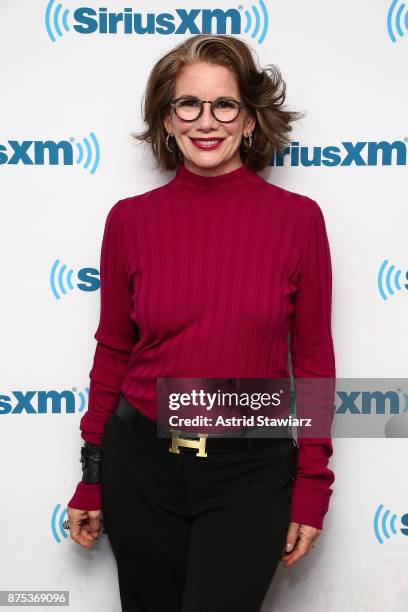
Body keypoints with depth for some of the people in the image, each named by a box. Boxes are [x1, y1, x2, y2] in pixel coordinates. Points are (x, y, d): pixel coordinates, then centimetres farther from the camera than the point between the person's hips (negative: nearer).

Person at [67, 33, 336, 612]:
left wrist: (312, 485, -1)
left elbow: (313, 359, -1)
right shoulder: (131, 219, -3)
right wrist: (91, 479, 8)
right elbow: (113, 352, 4)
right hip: (142, 461, 2)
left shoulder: (297, 218, -6)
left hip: (251, 471, -1)